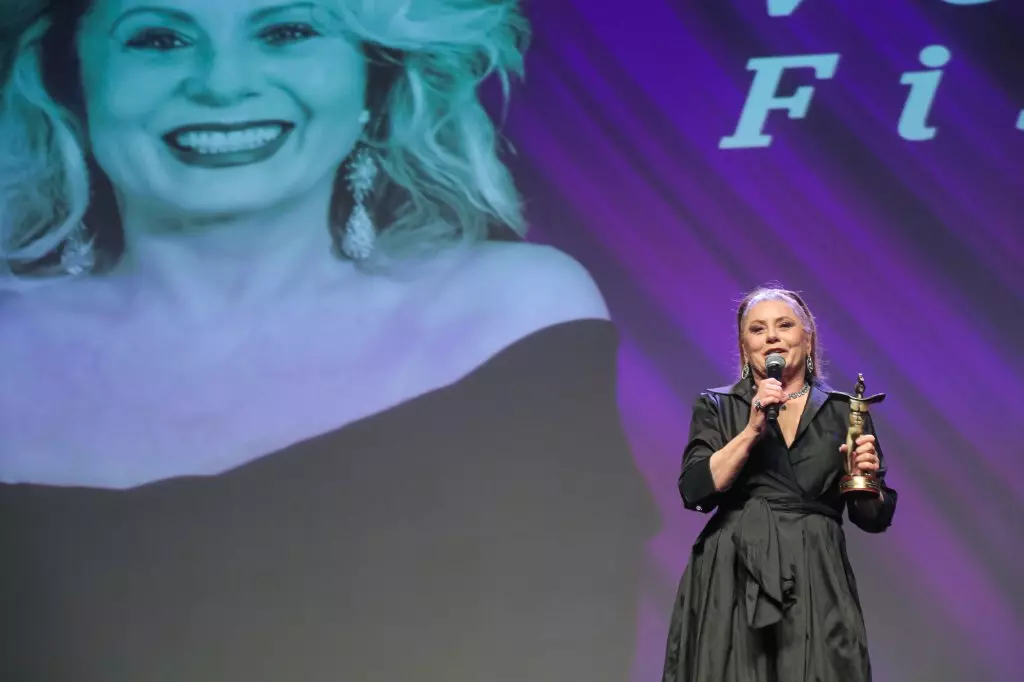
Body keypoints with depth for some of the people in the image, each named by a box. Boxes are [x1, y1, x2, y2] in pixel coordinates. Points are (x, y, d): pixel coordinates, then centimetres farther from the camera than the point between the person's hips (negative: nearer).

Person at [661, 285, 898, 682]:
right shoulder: (716, 408, 9)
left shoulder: (844, 413, 11)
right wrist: (752, 429, -12)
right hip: (734, 583, -1)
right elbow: (695, 491, -7)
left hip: (817, 588, 1)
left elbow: (874, 519, 11)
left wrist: (866, 477, -9)